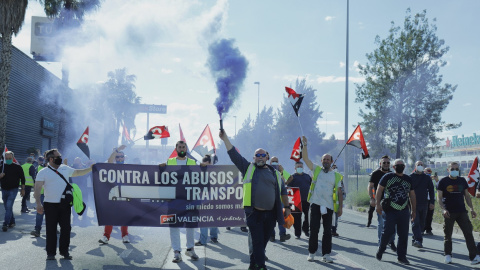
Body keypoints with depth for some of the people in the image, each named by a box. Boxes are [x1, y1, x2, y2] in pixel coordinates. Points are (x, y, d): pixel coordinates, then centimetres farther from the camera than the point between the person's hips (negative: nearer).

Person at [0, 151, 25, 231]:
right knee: (7, 207, 12)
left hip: (13, 190, -4)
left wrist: (23, 189, 2)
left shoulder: (17, 167, -2)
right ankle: (12, 222, 26)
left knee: (9, 207, -15)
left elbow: (22, 178, 3)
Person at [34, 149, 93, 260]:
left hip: (65, 205, 4)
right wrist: (38, 204, -17)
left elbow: (77, 173, 24)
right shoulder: (43, 172, -3)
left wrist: (90, 169, 14)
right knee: (51, 229, 2)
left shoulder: (65, 169, 11)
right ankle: (51, 253, 13)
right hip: (50, 205, -4)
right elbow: (37, 188, -7)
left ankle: (64, 251, 16)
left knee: (66, 228, 4)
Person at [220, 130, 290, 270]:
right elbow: (234, 154, 3)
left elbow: (283, 191, 20)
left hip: (270, 213, 3)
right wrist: (225, 138, -5)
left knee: (263, 241, 9)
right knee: (257, 241, -6)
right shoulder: (248, 168, 9)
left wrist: (287, 207, 15)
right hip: (254, 213, -3)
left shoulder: (275, 173, 15)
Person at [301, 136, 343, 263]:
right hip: (315, 204, -1)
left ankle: (326, 254, 11)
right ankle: (311, 253, 11)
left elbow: (339, 192, 9)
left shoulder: (336, 175, 9)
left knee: (328, 231, 3)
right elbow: (305, 158, 1)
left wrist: (340, 207, 4)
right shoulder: (316, 170, 9)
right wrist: (305, 145, -6)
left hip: (329, 206, 1)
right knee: (314, 229, 1)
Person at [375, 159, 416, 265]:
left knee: (404, 234, 2)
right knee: (388, 231, -8)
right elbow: (379, 190, 0)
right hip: (390, 210, -4)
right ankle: (380, 250, 16)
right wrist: (378, 204, -10)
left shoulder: (408, 179, 14)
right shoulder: (387, 177, 1)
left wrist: (414, 210, 18)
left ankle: (401, 256, 12)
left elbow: (412, 196, 20)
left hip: (404, 211, 4)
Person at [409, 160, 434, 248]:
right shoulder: (410, 177, 2)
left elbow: (431, 190, 13)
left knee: (421, 223, 9)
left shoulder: (427, 178, 11)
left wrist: (432, 202, 3)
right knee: (415, 223, -13)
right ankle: (418, 240, -19)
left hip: (424, 204, 4)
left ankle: (415, 239, 21)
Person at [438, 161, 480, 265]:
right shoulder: (443, 182, -2)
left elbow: (467, 195, 15)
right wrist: (443, 209, -19)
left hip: (462, 212, 3)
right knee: (448, 235, 5)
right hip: (449, 212, -3)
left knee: (468, 233, -4)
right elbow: (439, 197, -6)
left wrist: (471, 208, 8)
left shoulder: (462, 181, 9)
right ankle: (448, 255, 17)